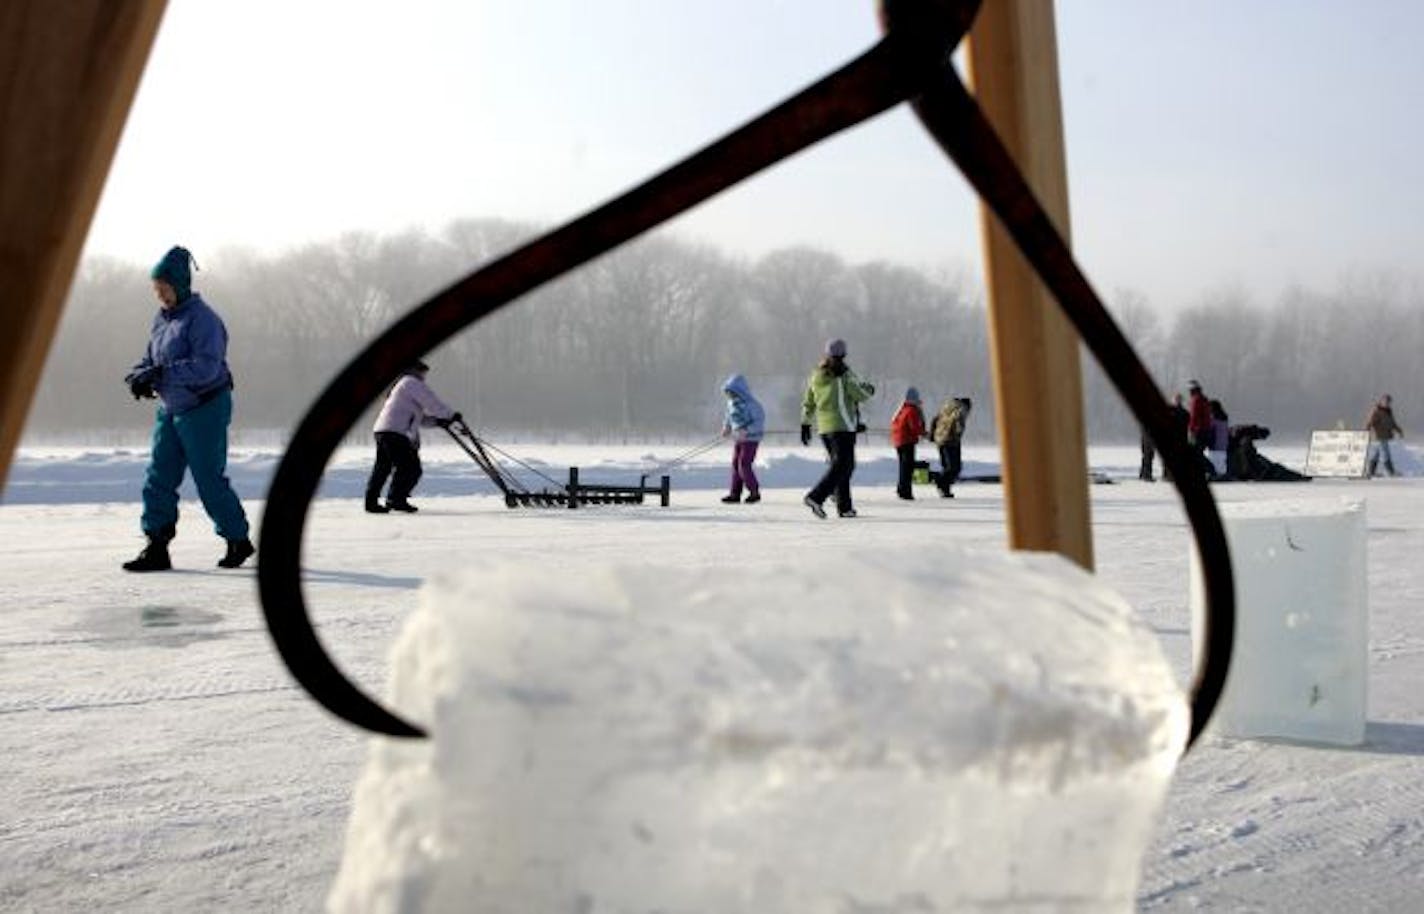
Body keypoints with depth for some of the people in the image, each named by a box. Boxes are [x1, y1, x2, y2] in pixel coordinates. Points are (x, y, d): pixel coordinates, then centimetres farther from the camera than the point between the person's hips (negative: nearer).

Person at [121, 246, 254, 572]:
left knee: (209, 479, -1)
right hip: (170, 409, 8)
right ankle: (157, 547, 7)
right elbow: (151, 358, 16)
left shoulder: (202, 319, -16)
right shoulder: (161, 318, 10)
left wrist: (160, 374, -28)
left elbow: (206, 367, -25)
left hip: (205, 410, -8)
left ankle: (239, 540, 17)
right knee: (159, 477, 3)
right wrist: (141, 376, -7)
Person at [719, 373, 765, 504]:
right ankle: (735, 494, 11)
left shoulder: (751, 404, -19)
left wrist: (746, 431, -28)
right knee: (735, 465, 6)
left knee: (744, 465, -9)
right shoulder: (731, 403, 3)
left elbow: (760, 421, -19)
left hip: (750, 439, -8)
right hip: (738, 439, 8)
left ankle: (755, 492, 5)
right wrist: (726, 427, 2)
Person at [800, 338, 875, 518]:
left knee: (838, 464, 16)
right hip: (843, 426, -7)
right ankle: (816, 497, -24)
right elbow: (863, 395, -7)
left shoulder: (816, 376, 9)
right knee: (842, 465, -8)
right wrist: (870, 388, 14)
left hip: (824, 427, 7)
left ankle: (844, 507, 17)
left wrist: (805, 425, 22)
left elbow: (808, 403, 14)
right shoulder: (844, 375, -11)